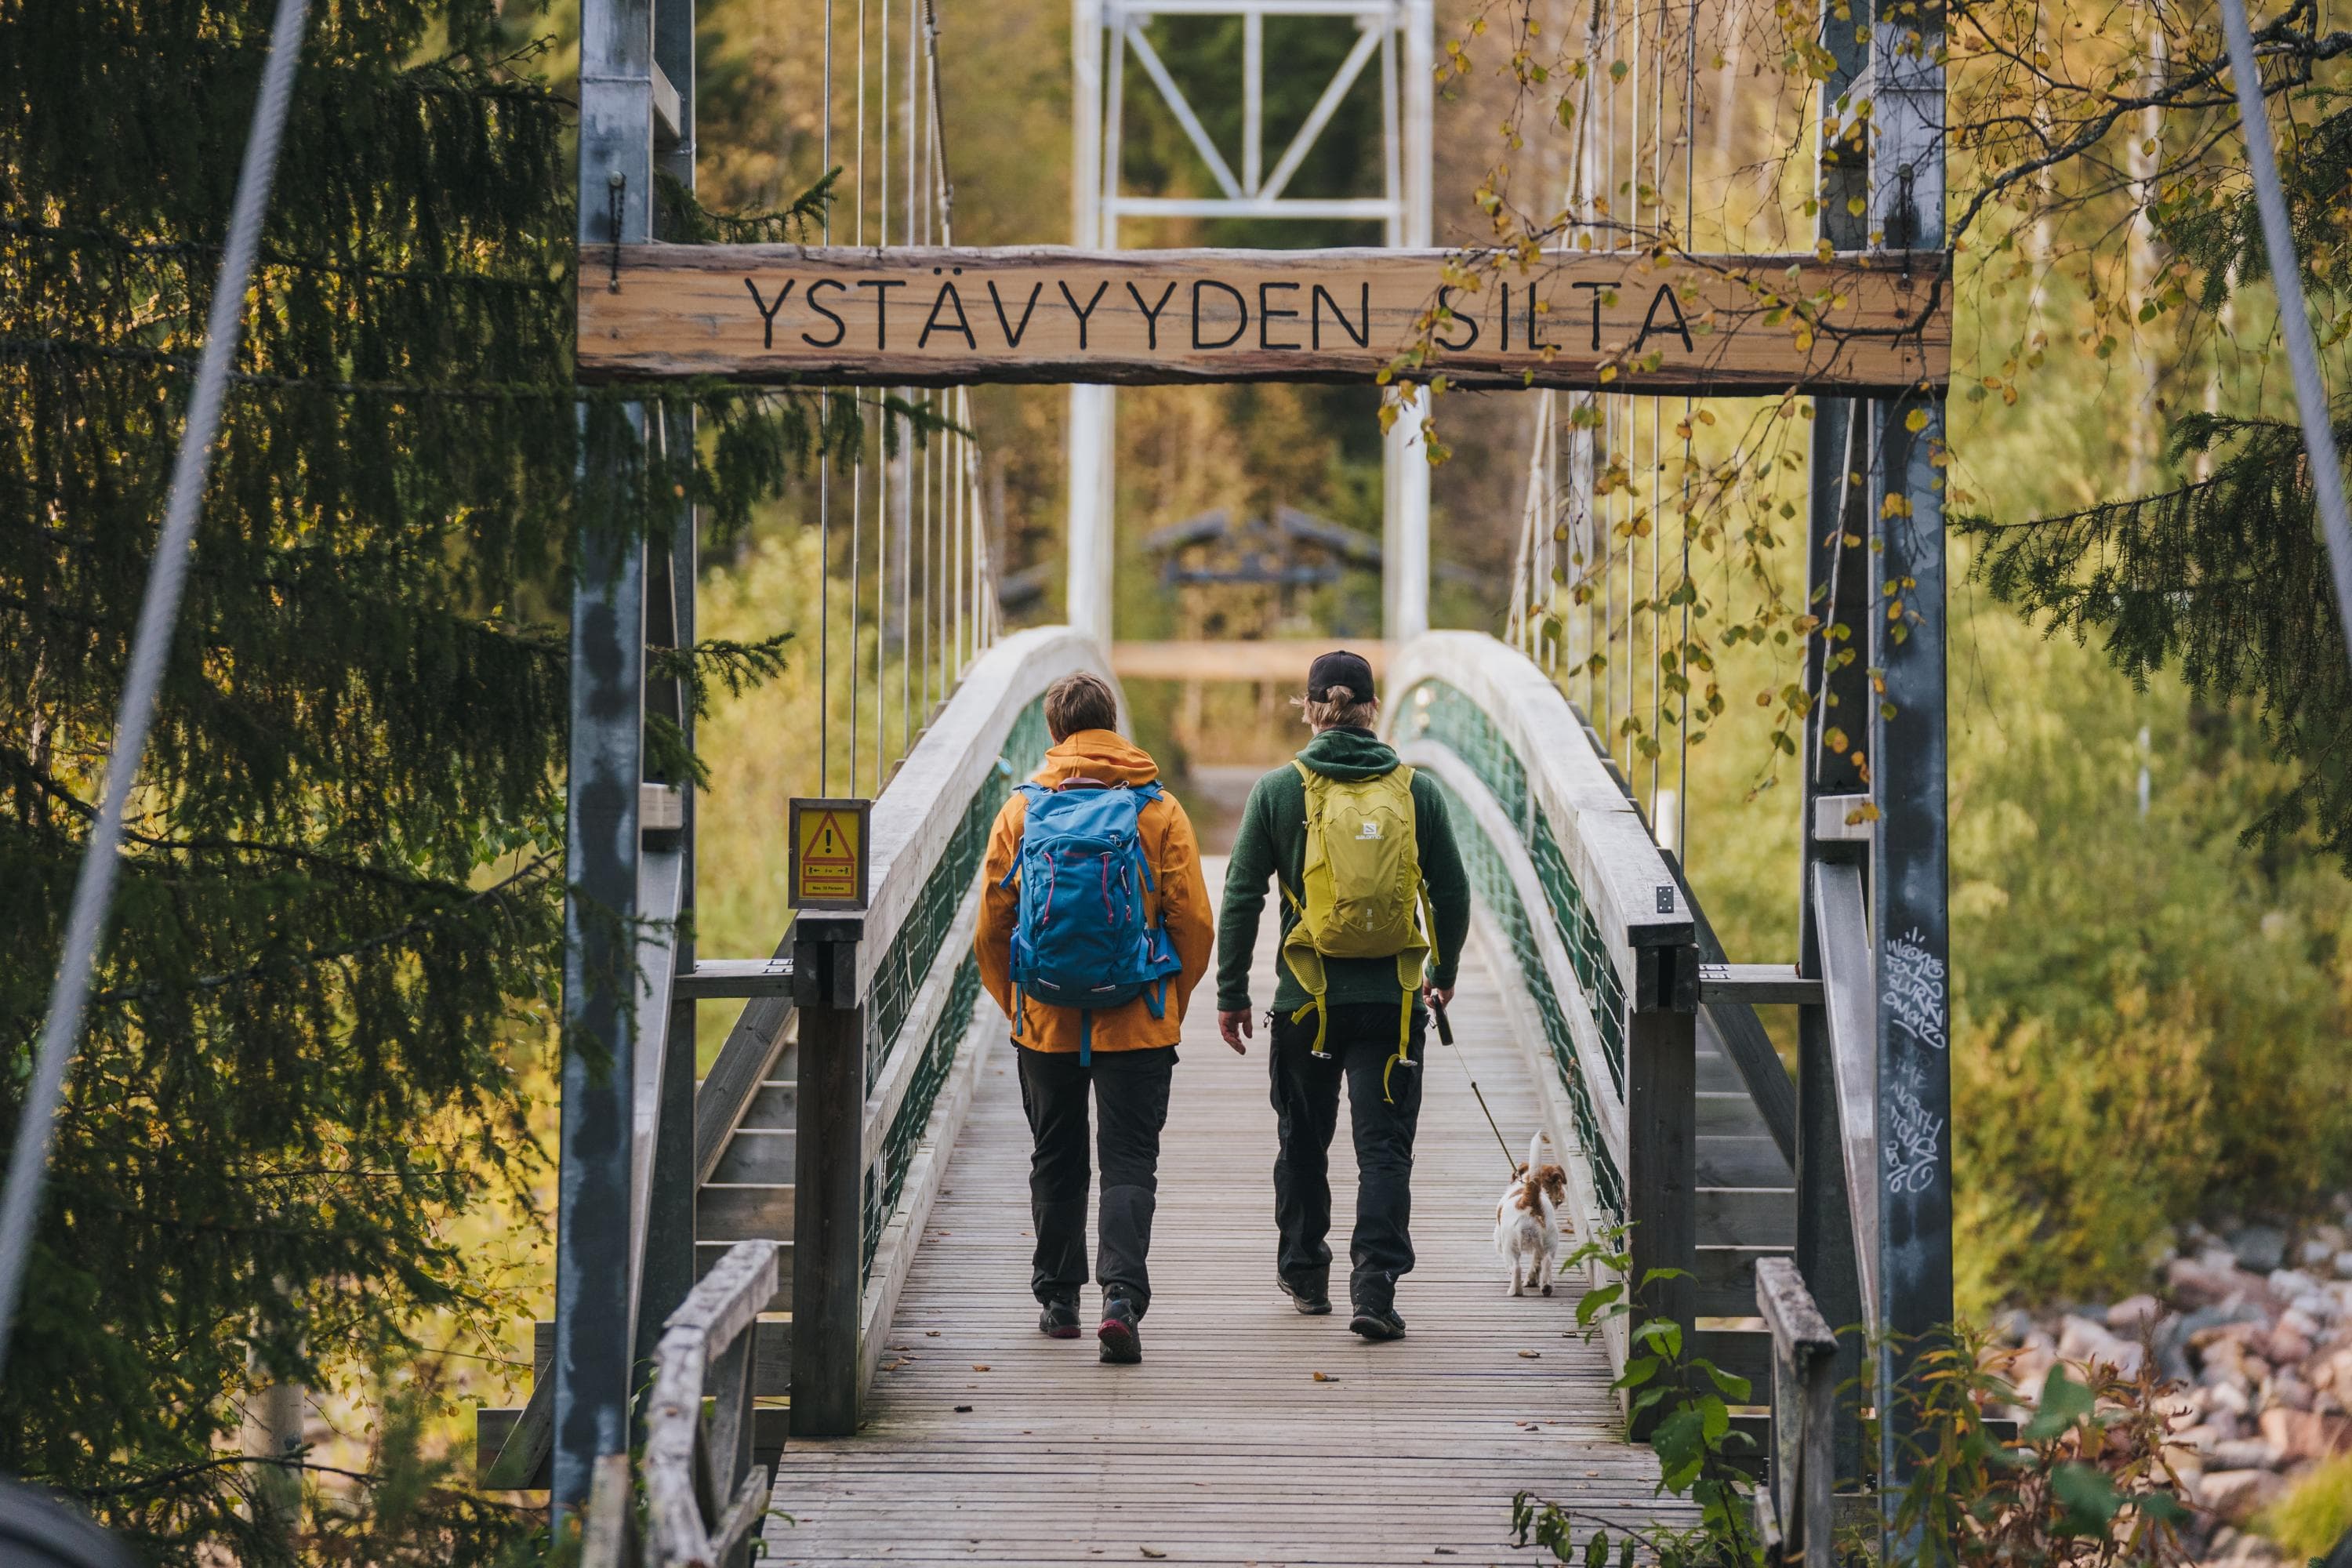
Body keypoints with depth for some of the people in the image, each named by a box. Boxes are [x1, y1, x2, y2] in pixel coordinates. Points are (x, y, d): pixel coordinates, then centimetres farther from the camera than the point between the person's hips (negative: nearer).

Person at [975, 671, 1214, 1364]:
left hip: (1046, 1021, 1)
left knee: (1057, 1162, 16)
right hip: (1137, 1024, -1)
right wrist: (1170, 1002, 11)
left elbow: (992, 924, 2)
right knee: (1130, 1162, 0)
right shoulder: (1158, 810, -3)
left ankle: (1058, 1299, 23)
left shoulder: (1022, 811, 0)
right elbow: (1194, 922, -3)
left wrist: (1015, 1001, 16)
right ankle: (1123, 1295, -16)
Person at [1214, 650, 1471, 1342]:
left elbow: (1241, 896, -3)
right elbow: (1453, 893, 5)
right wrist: (1445, 972, 22)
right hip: (1392, 999, 0)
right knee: (1385, 1147, 1)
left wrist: (1231, 993, 5)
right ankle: (1375, 1285, -13)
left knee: (1304, 1140, 18)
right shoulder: (1417, 790, 0)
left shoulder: (1279, 790, -3)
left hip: (1307, 999, 0)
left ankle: (1305, 1272, 31)